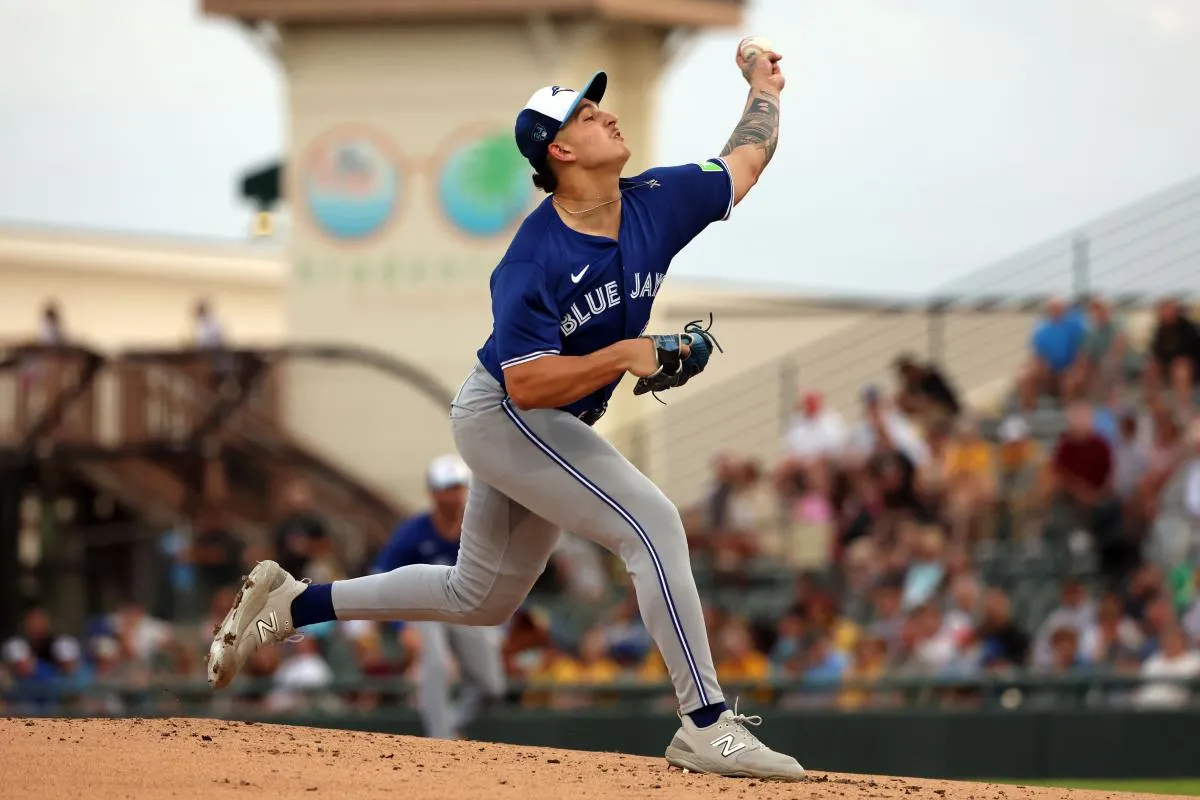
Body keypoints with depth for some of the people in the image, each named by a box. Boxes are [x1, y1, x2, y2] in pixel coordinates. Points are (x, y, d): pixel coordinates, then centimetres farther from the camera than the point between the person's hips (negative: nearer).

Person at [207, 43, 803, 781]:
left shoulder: (655, 203, -6)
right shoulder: (536, 259, -27)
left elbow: (747, 160, 11)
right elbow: (527, 383, -31)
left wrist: (765, 88, 17)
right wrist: (626, 354, -34)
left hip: (554, 430, 9)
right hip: (503, 416, -9)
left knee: (480, 599, 20)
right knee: (653, 522, -21)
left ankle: (289, 605, 28)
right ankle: (707, 727, -21)